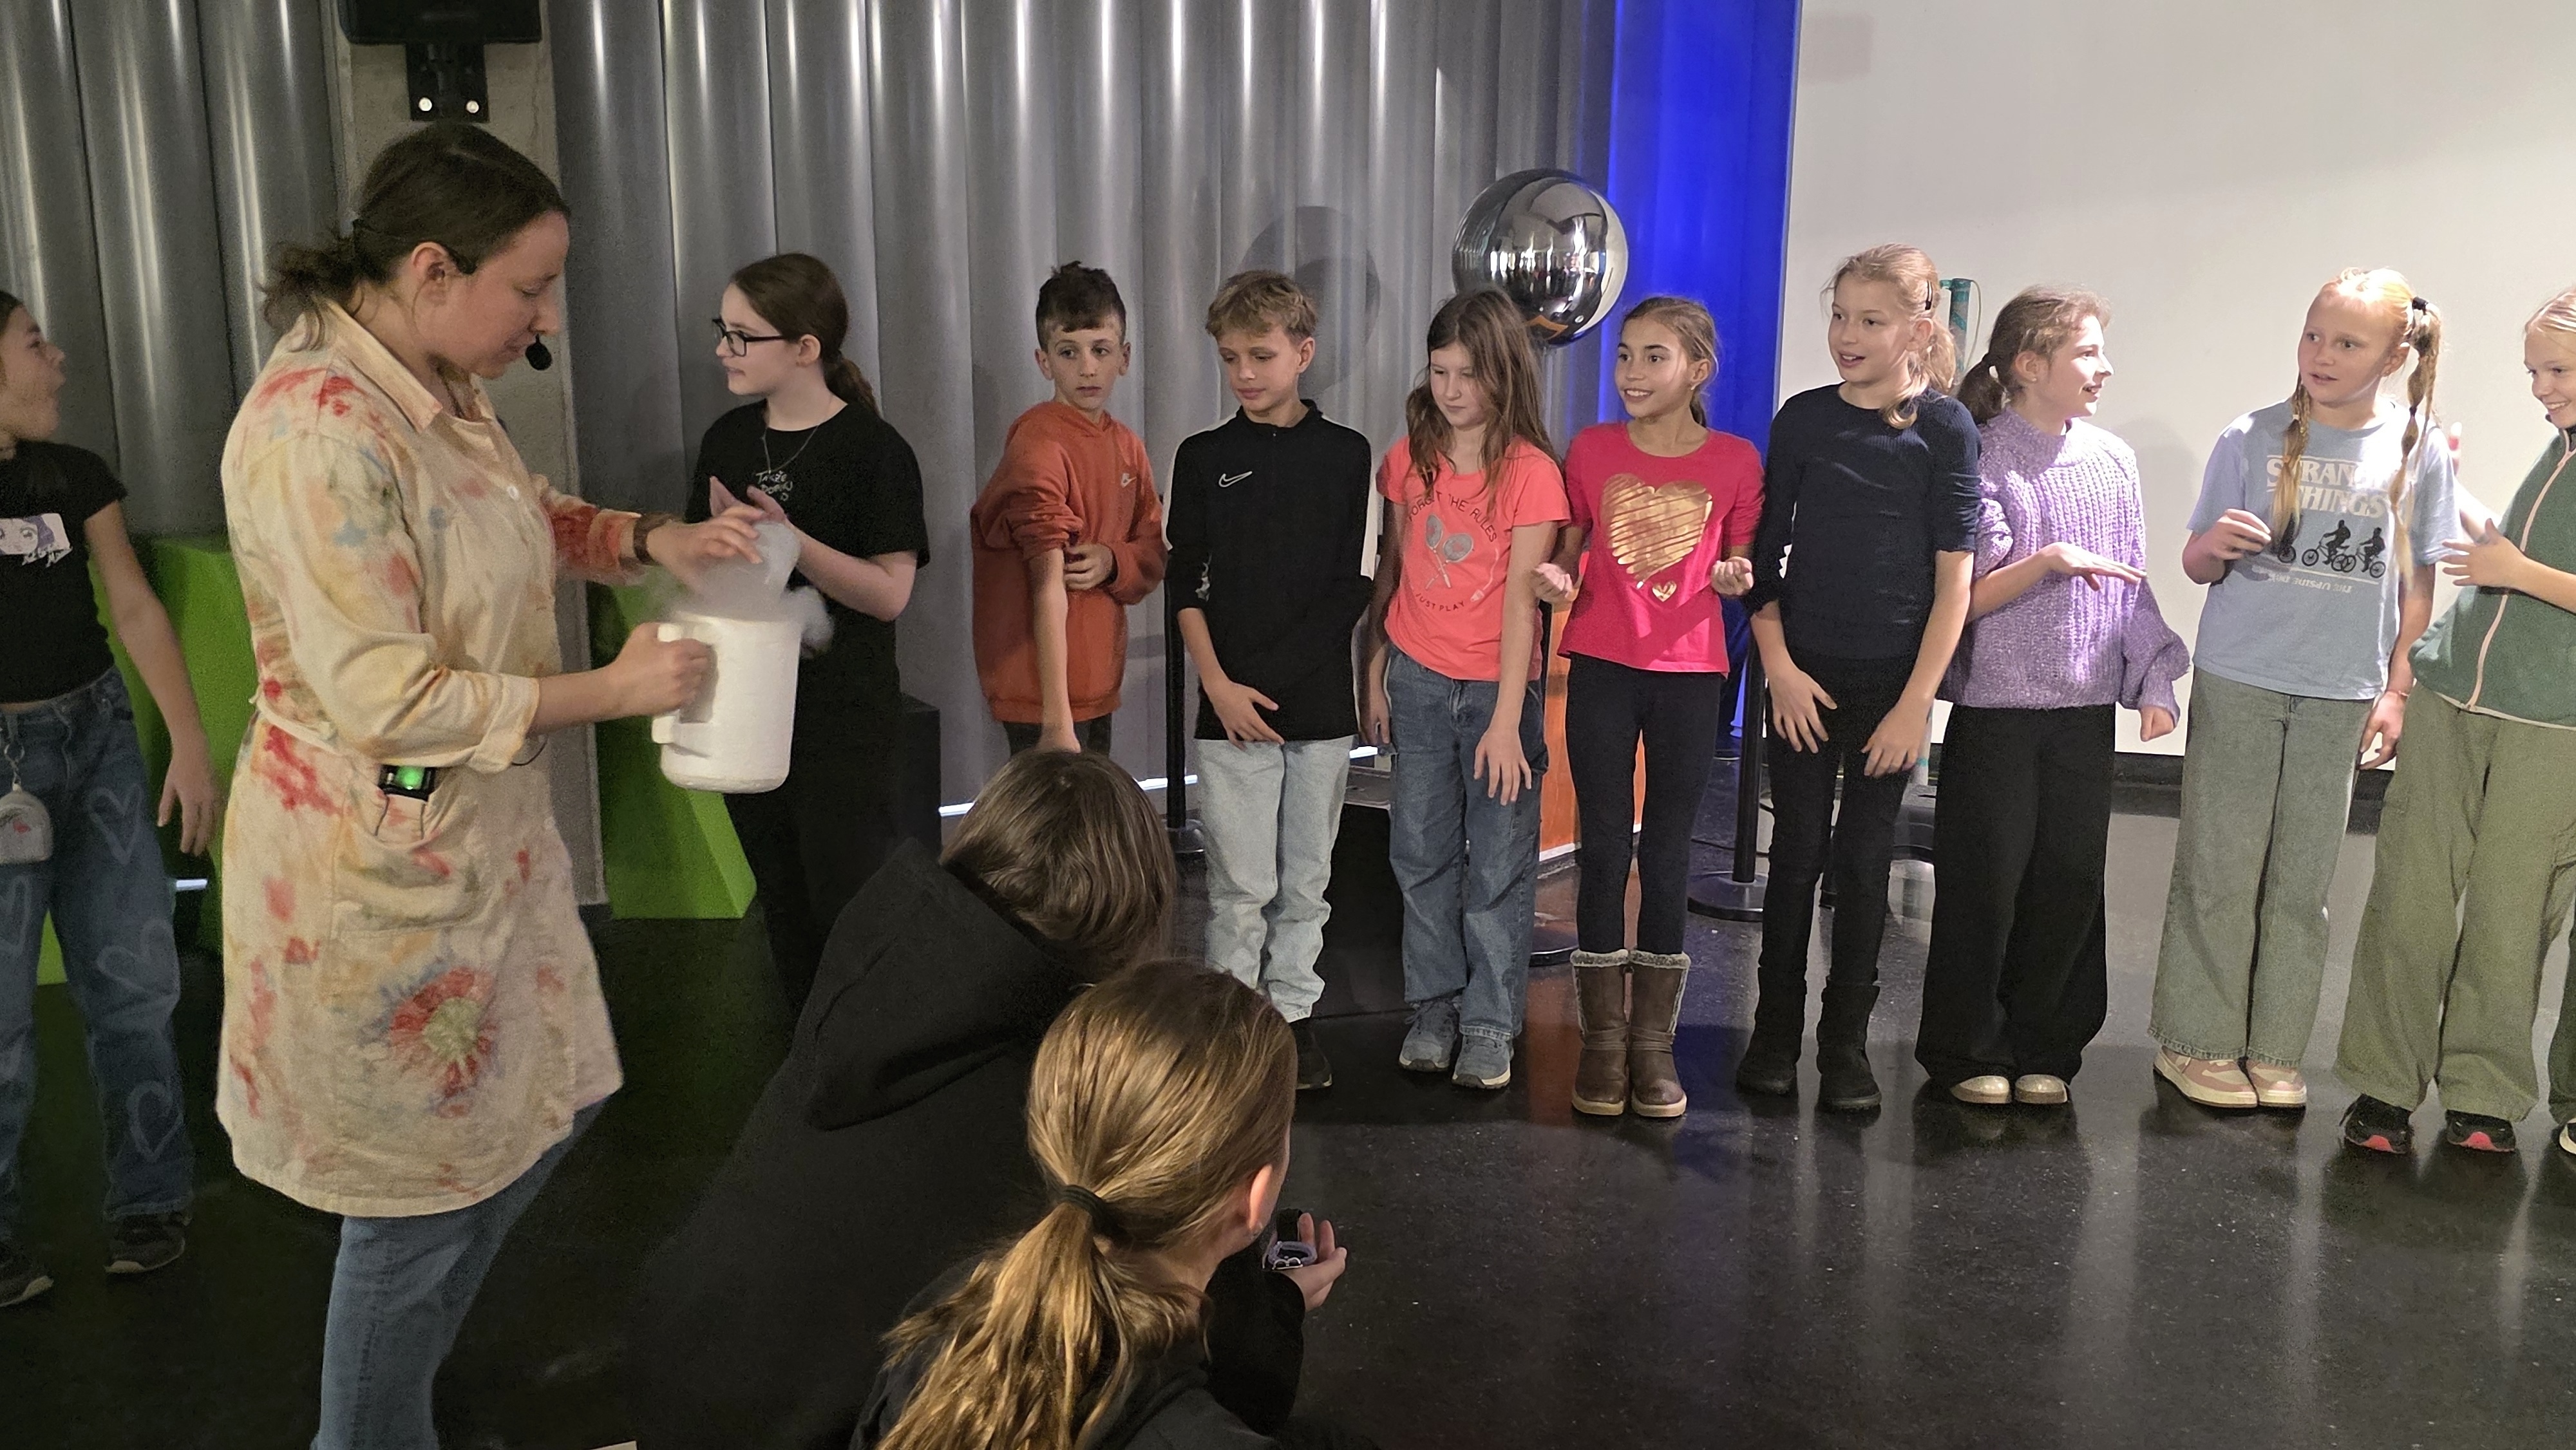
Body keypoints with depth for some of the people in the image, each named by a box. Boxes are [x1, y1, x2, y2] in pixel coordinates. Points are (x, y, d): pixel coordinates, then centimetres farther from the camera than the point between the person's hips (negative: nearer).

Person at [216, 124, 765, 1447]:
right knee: (420, 1188, 8)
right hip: (375, 860, -9)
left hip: (479, 833, 9)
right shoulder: (318, 424, -25)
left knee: (542, 1114, 21)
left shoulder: (443, 393, 3)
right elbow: (386, 700, -26)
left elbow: (529, 521, 22)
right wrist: (610, 692, -19)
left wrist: (651, 538, 3)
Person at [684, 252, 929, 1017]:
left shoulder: (873, 448, -12)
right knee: (784, 911, 16)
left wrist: (787, 539, -26)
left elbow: (889, 593, -17)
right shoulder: (727, 439, 6)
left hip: (845, 719, -6)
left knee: (850, 911, -1)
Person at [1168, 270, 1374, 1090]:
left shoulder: (1345, 454, 4)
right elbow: (1188, 585, 3)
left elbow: (1353, 584, 3)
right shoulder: (1203, 458, 4)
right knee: (1242, 884, 1)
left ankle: (1292, 1015, 22)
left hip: (1321, 703, 1)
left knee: (1306, 878, 9)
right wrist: (1219, 683, -8)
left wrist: (1276, 676, -4)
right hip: (1232, 706, -1)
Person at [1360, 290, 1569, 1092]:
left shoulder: (1531, 471, -10)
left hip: (1497, 686, -3)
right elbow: (1390, 570, 10)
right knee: (1422, 853, 9)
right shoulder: (1409, 457, 3)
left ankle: (1489, 1024, 15)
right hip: (1418, 680, 4)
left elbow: (1521, 598, -15)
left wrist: (1506, 720, -18)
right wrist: (1374, 674, 8)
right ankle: (1434, 1008, 22)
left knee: (1500, 863, 3)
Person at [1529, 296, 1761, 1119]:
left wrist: (1733, 579, -13)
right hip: (1601, 666, 1)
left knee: (1667, 852, 6)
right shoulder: (1591, 450, 2)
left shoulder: (1734, 462, 0)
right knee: (1604, 847, 3)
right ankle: (1603, 1037, 14)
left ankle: (1653, 1038, 17)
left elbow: (1741, 569, 9)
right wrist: (1558, 581, -11)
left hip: (1689, 672, 0)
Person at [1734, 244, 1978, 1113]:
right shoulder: (1804, 418, 1)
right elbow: (1763, 552, 3)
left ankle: (1847, 1043, 18)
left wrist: (1917, 701, -10)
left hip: (1893, 678, -1)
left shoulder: (1945, 428, -4)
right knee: (1796, 851, 6)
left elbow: (1954, 576, -6)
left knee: (1865, 860, 7)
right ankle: (1776, 1032, 19)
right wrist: (1780, 668, -6)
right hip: (1805, 674, 1)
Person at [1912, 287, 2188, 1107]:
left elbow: (2132, 585, 11)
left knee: (2071, 879, 8)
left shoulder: (2113, 461, 7)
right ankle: (1968, 1051, 17)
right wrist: (2050, 560, -21)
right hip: (1996, 707, -4)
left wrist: (2153, 680, 6)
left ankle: (2045, 1049, 23)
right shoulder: (1981, 458, -8)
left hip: (2086, 708, 5)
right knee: (1986, 881, 2)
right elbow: (1963, 600, -10)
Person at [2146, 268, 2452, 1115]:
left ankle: (2274, 1051, 19)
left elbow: (2417, 583, 8)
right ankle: (2198, 1044, 14)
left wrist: (2396, 690, 4)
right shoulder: (2254, 439, -3)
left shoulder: (2419, 452, 2)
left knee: (2303, 883, 8)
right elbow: (2198, 566, 1)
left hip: (2342, 692, 2)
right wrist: (2213, 546, -22)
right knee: (2218, 871, 2)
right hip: (2238, 679, -1)